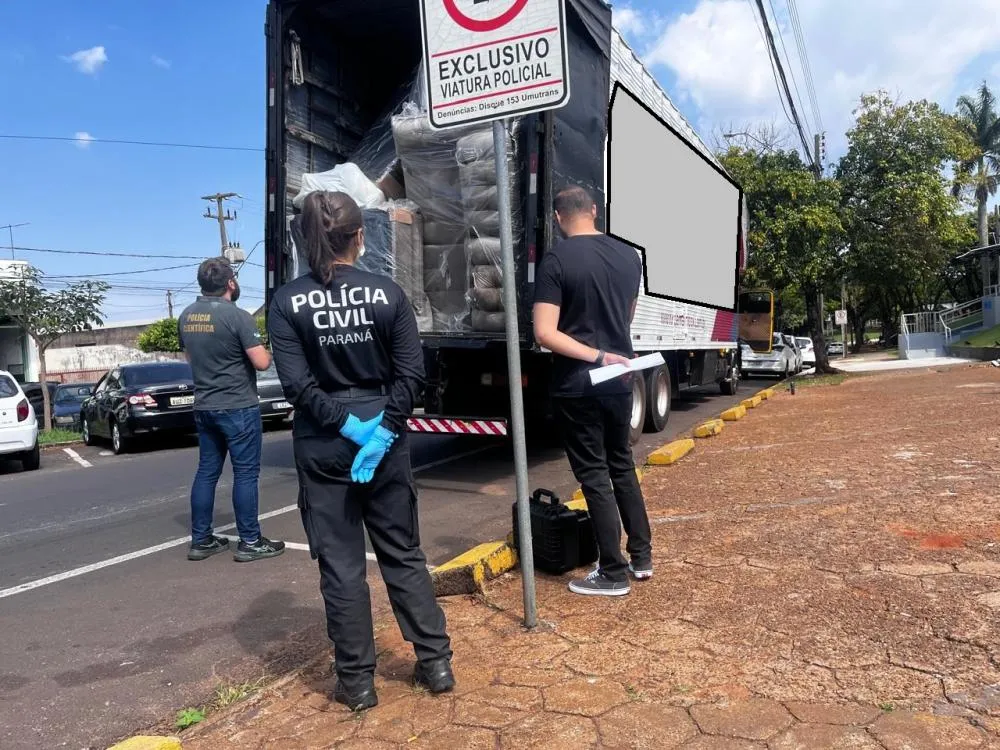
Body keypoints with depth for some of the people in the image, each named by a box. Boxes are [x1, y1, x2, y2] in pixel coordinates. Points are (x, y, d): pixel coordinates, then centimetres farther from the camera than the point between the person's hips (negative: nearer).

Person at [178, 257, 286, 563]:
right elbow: (261, 362, -18)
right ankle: (250, 542, 6)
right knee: (245, 474, 0)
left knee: (206, 471, 13)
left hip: (203, 407, 7)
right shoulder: (237, 316, -17)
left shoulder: (186, 316, 6)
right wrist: (267, 351, 2)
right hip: (238, 408, -7)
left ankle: (200, 540, 19)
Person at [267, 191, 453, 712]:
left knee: (340, 564, 9)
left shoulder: (287, 301, -5)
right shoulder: (388, 293, -3)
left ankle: (356, 682, 19)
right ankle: (436, 663, 23)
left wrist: (346, 426, -10)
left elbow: (297, 383, -12)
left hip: (323, 447, -1)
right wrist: (383, 431, -11)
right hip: (385, 438, 2)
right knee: (403, 554, 15)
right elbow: (410, 374, -9)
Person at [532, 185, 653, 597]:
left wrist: (596, 357, -16)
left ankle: (613, 573, 12)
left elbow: (545, 334, -20)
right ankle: (642, 556, 27)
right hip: (620, 379, 6)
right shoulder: (629, 256, 5)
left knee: (594, 475, 3)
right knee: (622, 465, 20)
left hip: (577, 386, -6)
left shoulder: (556, 260, -13)